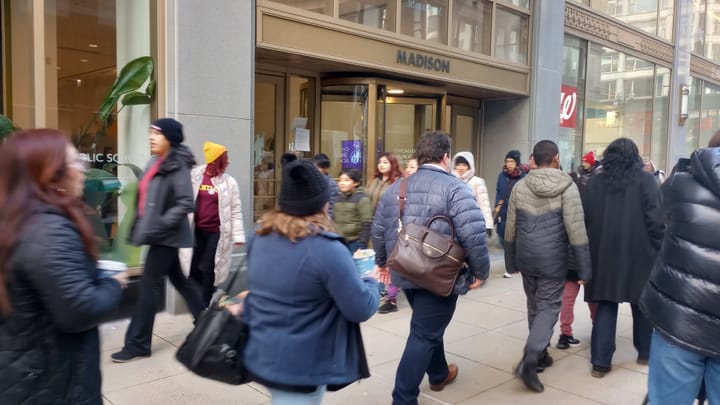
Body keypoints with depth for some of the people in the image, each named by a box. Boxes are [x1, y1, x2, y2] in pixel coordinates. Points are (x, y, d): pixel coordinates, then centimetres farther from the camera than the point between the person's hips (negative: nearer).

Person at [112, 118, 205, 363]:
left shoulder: (177, 166, -15)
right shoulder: (156, 163, 10)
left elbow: (186, 204, -22)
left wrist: (158, 225, -25)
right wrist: (141, 226, 12)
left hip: (166, 236, -9)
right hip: (160, 235, 9)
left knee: (149, 286, -3)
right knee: (178, 280, 18)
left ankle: (137, 344, 7)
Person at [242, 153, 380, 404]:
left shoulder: (260, 235, -2)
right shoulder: (327, 249, -24)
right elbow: (362, 309, -18)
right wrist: (371, 281, 1)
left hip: (258, 356, 7)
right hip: (299, 368, -7)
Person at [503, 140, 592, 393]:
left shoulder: (520, 186, 1)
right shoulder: (567, 187, -8)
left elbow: (510, 229, 6)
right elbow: (576, 232, -11)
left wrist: (511, 262, 16)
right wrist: (584, 268, -5)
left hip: (526, 257, 4)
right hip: (553, 259, -4)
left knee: (535, 306, 18)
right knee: (549, 307, 3)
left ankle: (540, 355, 28)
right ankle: (529, 360, -11)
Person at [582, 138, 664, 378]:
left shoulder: (595, 182, 3)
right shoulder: (645, 180, -5)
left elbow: (585, 218, 3)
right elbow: (655, 219, -10)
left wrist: (593, 248, 11)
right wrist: (659, 250, -1)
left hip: (604, 253, 2)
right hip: (638, 254, -2)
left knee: (606, 305, 6)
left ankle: (600, 362, 3)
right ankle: (645, 352, 32)